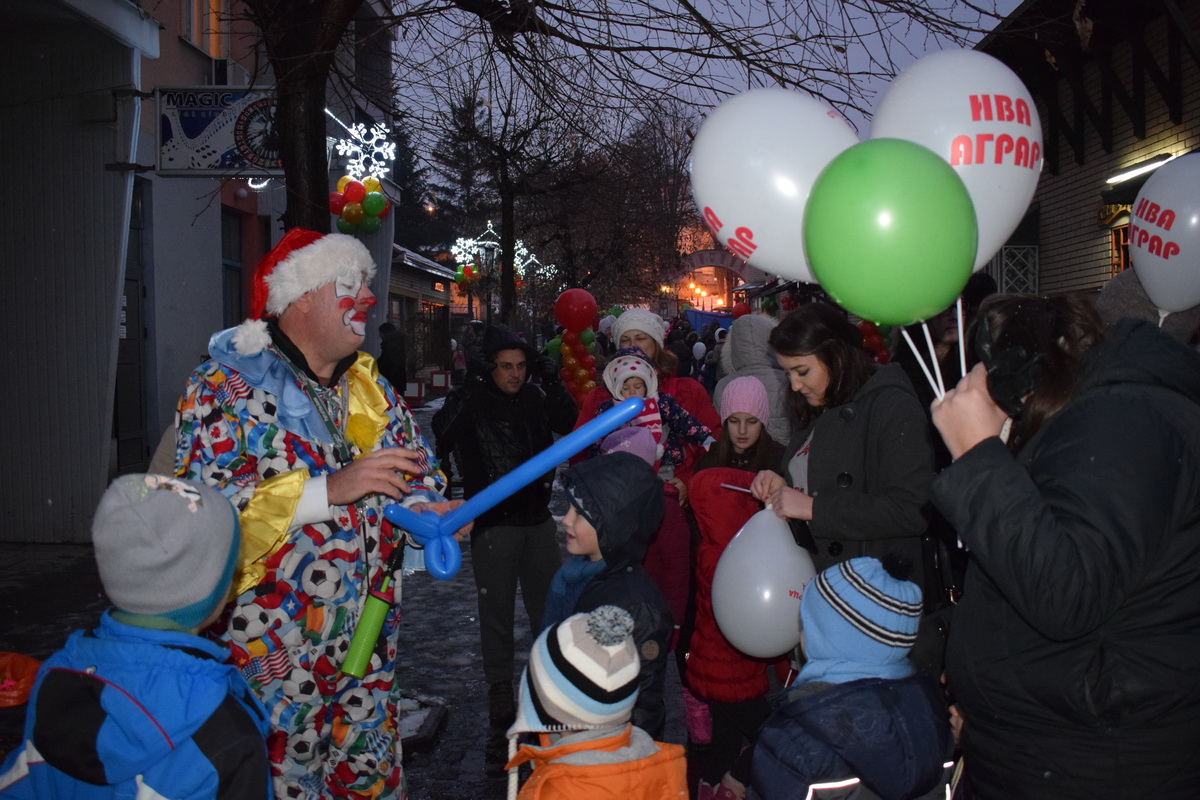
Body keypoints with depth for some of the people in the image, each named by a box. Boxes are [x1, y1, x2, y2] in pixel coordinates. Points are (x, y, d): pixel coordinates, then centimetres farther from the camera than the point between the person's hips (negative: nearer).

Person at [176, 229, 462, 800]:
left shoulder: (370, 387, 12)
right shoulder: (226, 385, -10)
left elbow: (415, 465, 15)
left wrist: (425, 508, -9)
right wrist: (328, 490, -27)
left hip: (367, 642, 6)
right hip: (273, 645, -6)